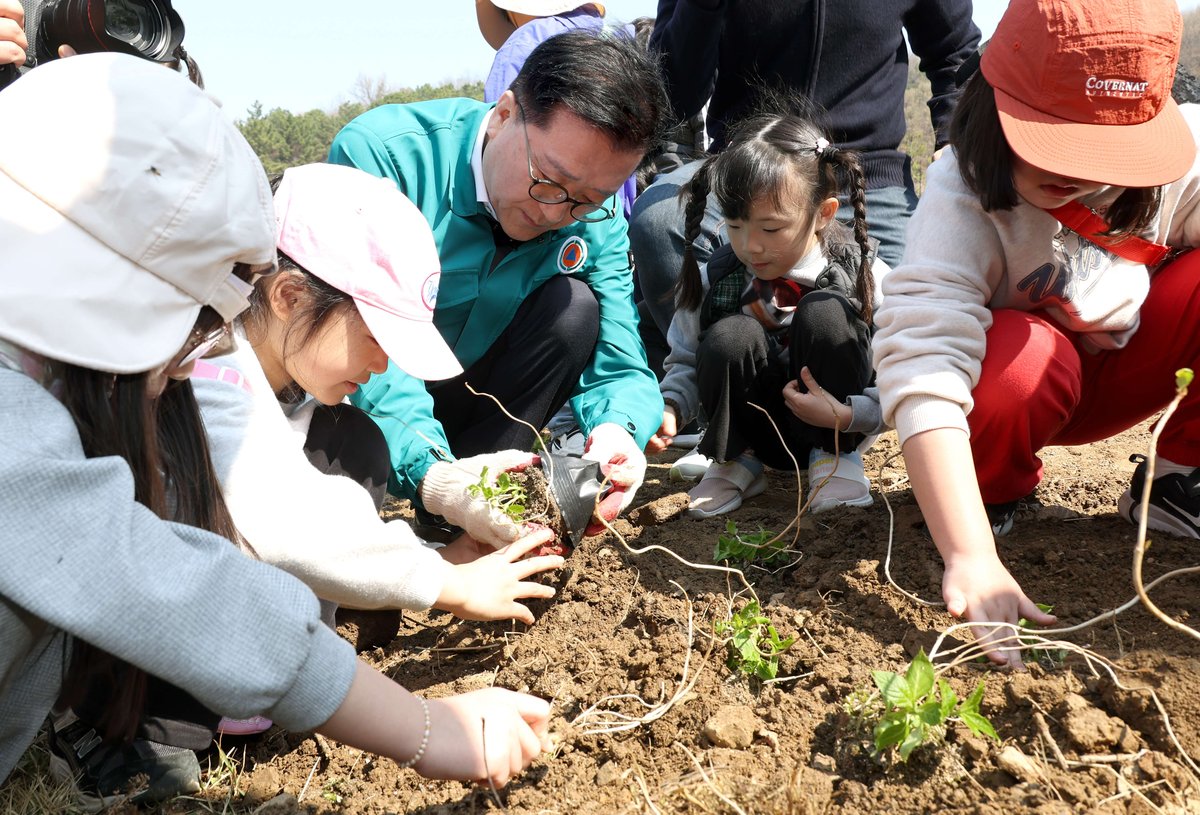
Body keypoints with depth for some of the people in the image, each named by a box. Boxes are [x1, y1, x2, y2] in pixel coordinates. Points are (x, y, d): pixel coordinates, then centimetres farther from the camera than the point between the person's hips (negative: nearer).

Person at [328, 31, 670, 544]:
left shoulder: (597, 224, -11)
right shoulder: (380, 155, -26)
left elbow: (622, 367, -12)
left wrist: (617, 428, -37)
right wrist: (428, 472, -48)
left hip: (466, 402, 4)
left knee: (574, 307, -21)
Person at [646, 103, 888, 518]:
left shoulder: (866, 278, -14)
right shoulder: (713, 279, -8)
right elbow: (686, 361, 5)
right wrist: (670, 406, -16)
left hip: (827, 426, -1)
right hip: (758, 431, 2)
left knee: (823, 312, -29)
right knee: (729, 337, -30)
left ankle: (835, 456, -7)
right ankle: (735, 459, -2)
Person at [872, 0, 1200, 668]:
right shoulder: (964, 200, -31)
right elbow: (924, 365, -44)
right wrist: (971, 557, -52)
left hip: (1123, 367, 3)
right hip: (1016, 392, -3)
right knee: (1022, 361, -37)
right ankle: (999, 490, -3)